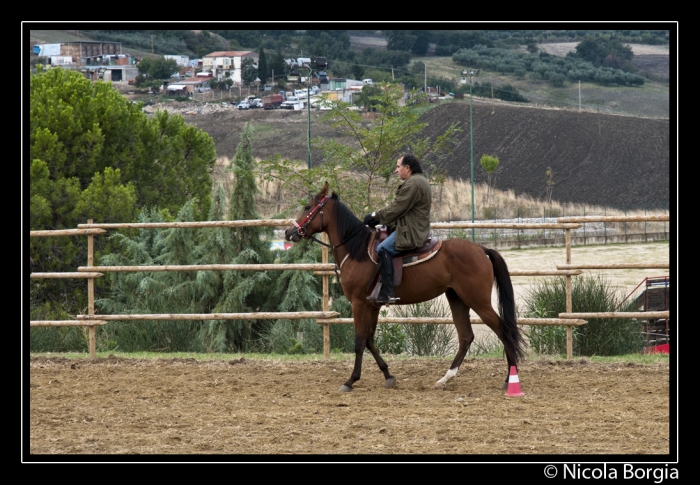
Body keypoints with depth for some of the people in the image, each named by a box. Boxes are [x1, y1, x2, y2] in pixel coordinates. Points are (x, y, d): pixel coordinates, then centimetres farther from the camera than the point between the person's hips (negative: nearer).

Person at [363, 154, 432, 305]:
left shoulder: (413, 183, -15)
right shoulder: (418, 181, 21)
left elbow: (397, 208, -17)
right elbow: (398, 207, 22)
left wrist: (375, 217, -7)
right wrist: (377, 217, 14)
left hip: (411, 232, -12)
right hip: (411, 228, 12)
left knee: (383, 249, -24)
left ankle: (387, 294, -31)